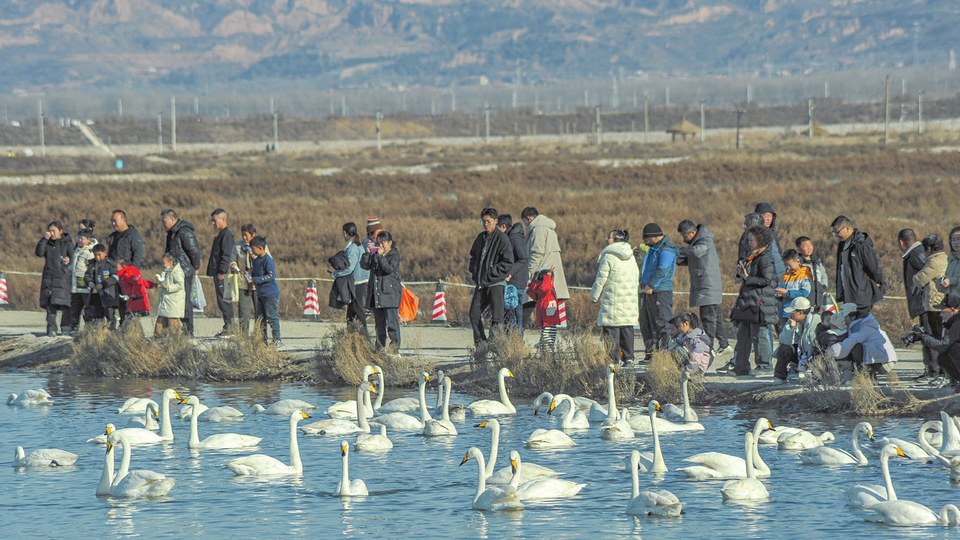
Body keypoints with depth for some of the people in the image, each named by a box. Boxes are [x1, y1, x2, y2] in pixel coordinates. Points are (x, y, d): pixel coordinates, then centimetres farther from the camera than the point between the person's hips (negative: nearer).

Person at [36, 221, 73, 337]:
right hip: (49, 278, 3)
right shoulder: (48, 243, 14)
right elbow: (39, 253, -1)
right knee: (50, 305, -3)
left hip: (63, 277, -3)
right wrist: (44, 239, -6)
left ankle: (66, 328, -3)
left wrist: (69, 260, -15)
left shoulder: (67, 243, 5)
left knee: (64, 304, -8)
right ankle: (51, 329, -3)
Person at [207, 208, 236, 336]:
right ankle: (228, 327, 10)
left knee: (224, 300, -11)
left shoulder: (227, 234, -11)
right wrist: (212, 271, 21)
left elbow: (226, 255, -18)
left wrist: (222, 272, -22)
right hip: (218, 273, 10)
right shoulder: (221, 234, 20)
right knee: (223, 301, 9)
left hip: (223, 274, -10)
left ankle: (229, 328, -12)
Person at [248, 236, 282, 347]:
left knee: (272, 318, -6)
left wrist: (254, 279, -22)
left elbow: (271, 276, -21)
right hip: (260, 294, 9)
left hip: (270, 293, -9)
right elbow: (254, 272, 21)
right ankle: (263, 340, 17)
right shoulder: (256, 261, 11)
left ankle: (277, 340, -2)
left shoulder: (268, 260, -15)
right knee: (260, 318, 11)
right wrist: (249, 275, -3)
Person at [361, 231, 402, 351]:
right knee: (379, 323, 10)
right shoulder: (374, 254, 13)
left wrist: (381, 256, -19)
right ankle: (380, 348, 14)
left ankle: (395, 347, -11)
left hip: (390, 292, -6)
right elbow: (364, 265, 5)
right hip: (375, 293, 6)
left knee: (392, 321, -11)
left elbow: (390, 268, -16)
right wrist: (368, 252, -7)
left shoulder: (394, 255, -2)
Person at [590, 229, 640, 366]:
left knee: (612, 331, -5)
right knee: (627, 329, 11)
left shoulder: (609, 257, -10)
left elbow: (600, 280, -8)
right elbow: (636, 279, 18)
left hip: (613, 302, -7)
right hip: (630, 303, 7)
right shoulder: (631, 258, 13)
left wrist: (594, 297, 5)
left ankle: (614, 358, -8)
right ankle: (628, 358, 12)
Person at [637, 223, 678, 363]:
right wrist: (643, 283, 12)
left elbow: (662, 271, -22)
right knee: (646, 324, 12)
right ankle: (649, 354, 18)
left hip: (661, 293, -10)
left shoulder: (666, 250, -13)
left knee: (663, 325, -9)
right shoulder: (653, 249, 18)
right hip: (648, 292, 10)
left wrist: (650, 286, -18)